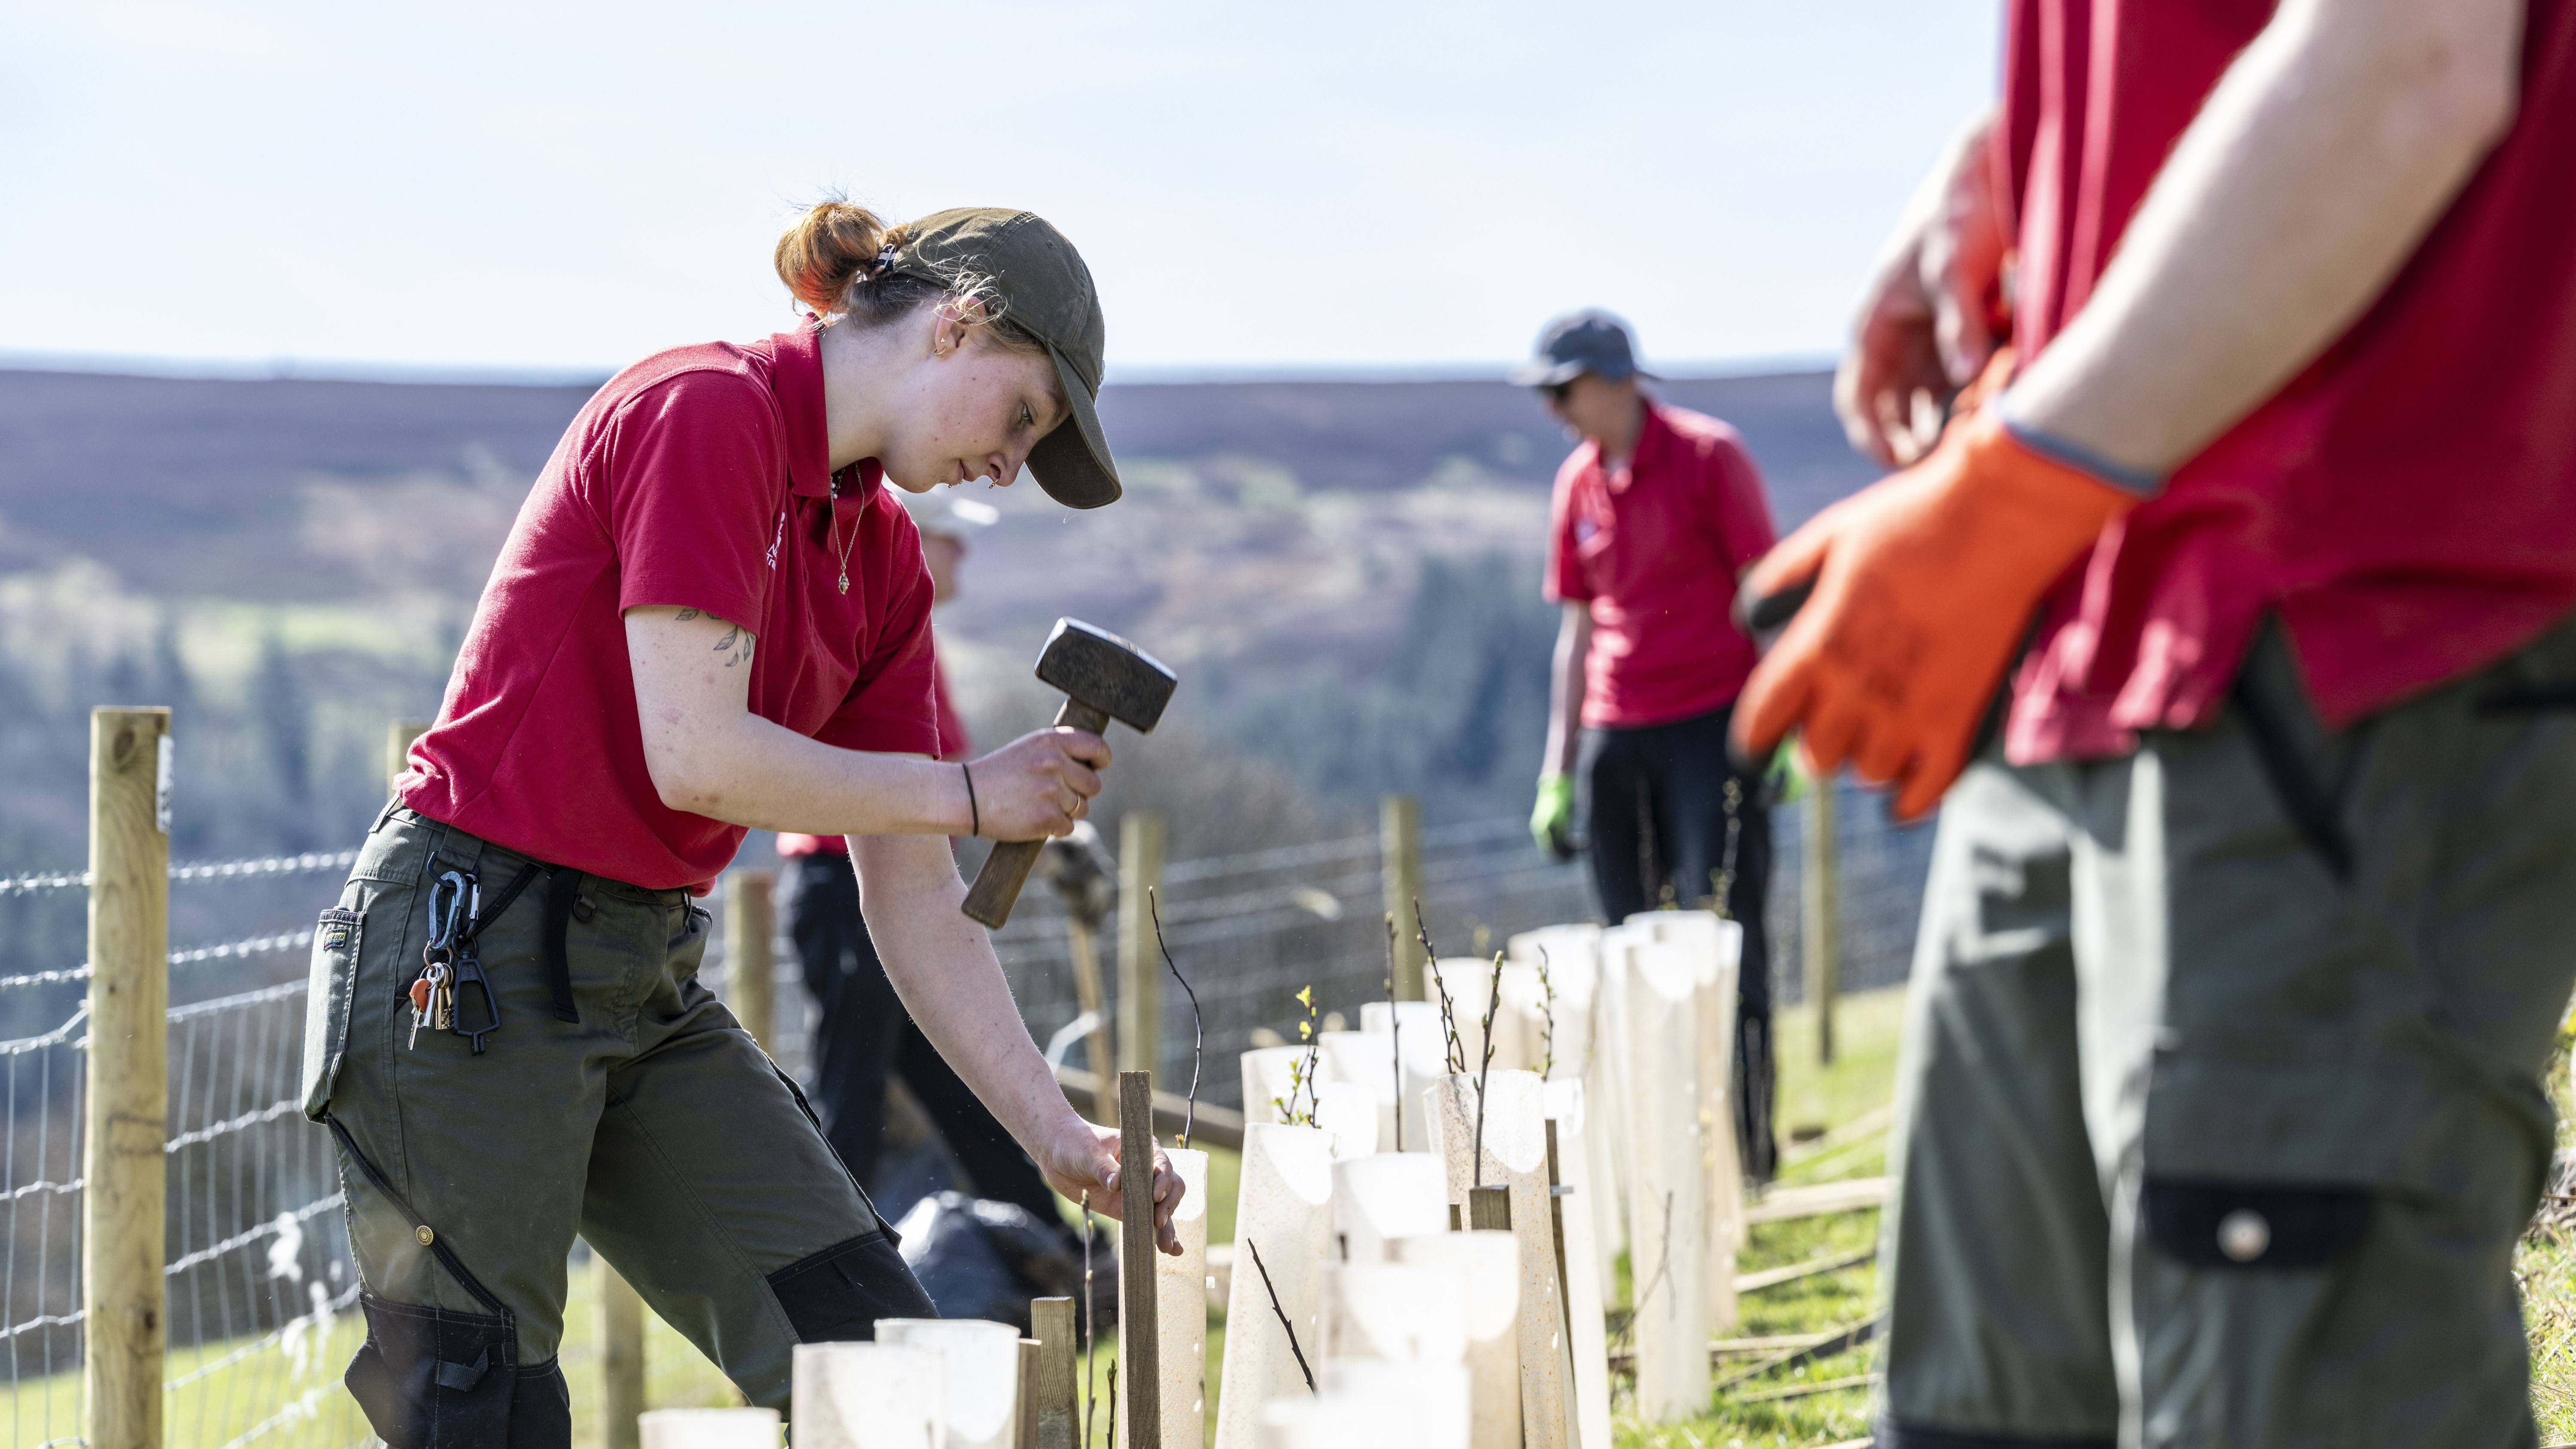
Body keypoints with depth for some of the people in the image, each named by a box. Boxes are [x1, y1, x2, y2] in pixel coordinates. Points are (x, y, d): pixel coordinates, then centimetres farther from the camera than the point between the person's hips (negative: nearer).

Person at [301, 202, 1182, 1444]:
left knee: (871, 1344, -4)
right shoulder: (704, 411, -13)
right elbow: (697, 757, -20)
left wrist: (1057, 1135, 7)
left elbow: (916, 909, 13)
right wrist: (972, 794, -9)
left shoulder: (882, 559, 12)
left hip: (645, 981, 8)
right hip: (465, 960, -8)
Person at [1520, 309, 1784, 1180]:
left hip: (1710, 723, -5)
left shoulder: (1708, 456, -4)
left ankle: (1745, 1142, -9)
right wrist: (1558, 773, 14)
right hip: (1614, 738, 5)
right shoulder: (1577, 484, 12)